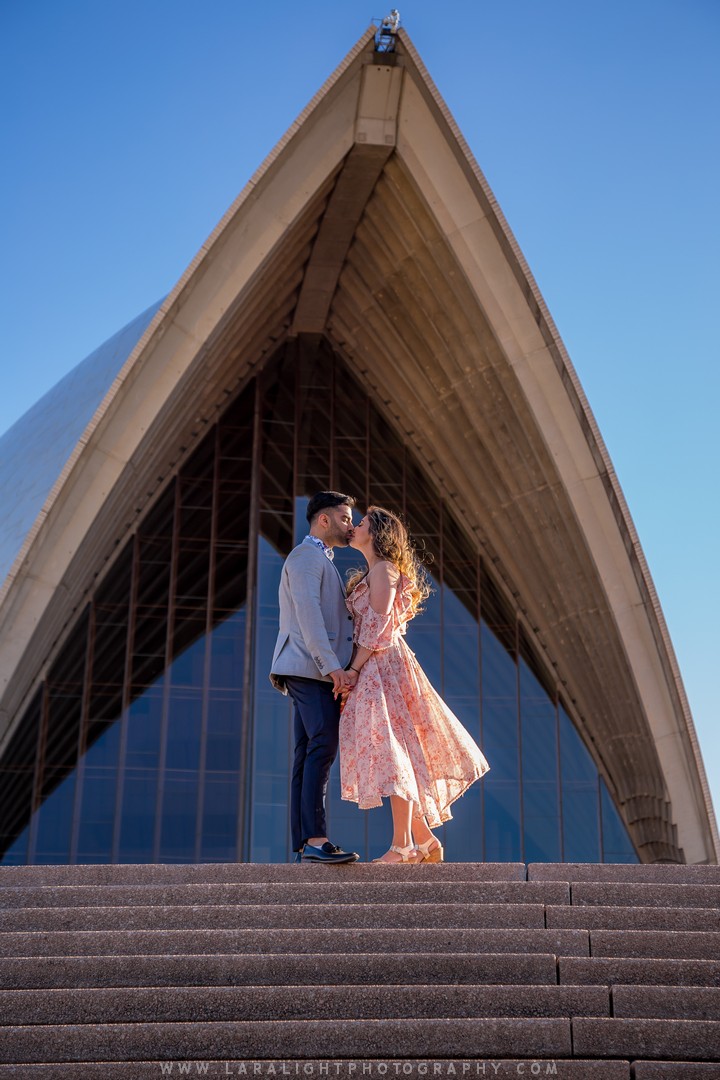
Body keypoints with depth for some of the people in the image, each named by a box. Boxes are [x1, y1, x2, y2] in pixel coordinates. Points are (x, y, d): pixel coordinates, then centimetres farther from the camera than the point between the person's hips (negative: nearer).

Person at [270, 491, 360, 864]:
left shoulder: (321, 561, 28)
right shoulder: (305, 556, -4)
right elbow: (307, 616, -17)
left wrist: (339, 670, 15)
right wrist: (333, 667, -23)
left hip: (317, 673, 10)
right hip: (310, 669, -10)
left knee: (309, 755, 4)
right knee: (322, 748, -17)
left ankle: (305, 846, 4)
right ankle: (316, 839, -21)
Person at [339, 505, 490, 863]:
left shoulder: (383, 569, -6)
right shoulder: (371, 574, 22)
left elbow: (377, 627, -15)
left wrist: (352, 670, -16)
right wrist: (353, 672, 13)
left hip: (383, 668, -9)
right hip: (372, 672, 9)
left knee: (392, 752, -11)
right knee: (393, 755, 8)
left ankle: (402, 846, -10)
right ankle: (425, 841, 11)